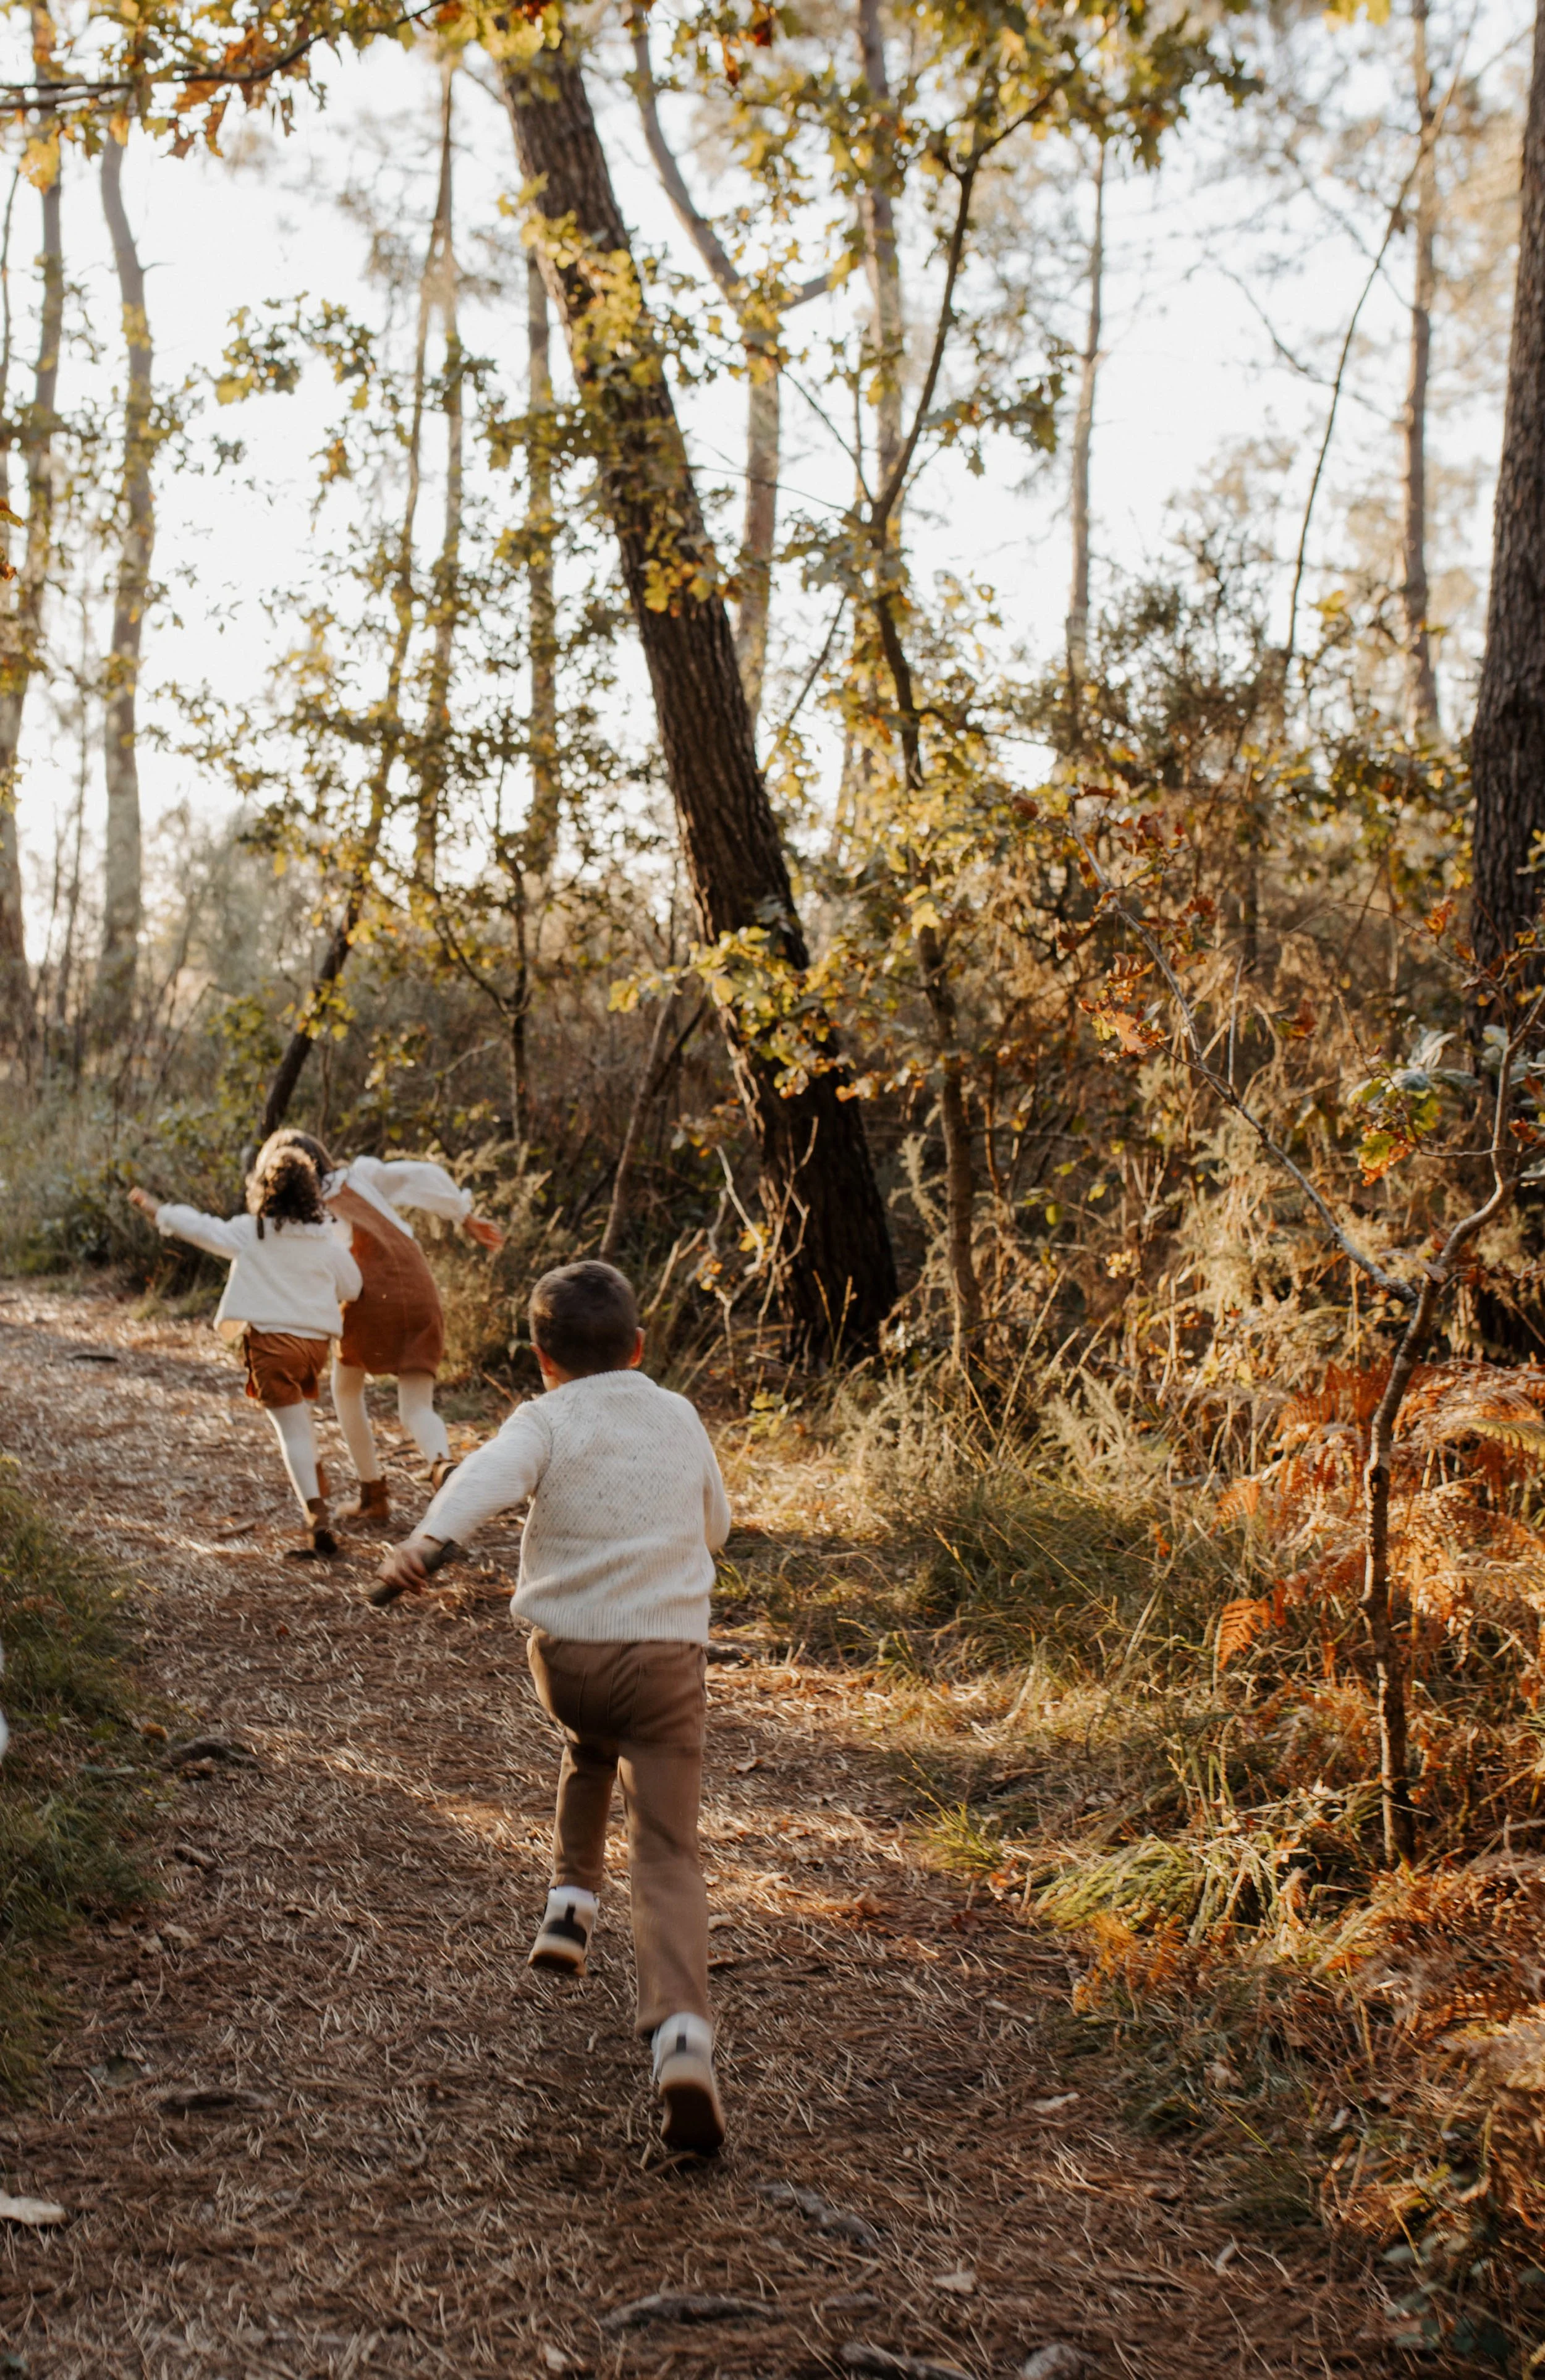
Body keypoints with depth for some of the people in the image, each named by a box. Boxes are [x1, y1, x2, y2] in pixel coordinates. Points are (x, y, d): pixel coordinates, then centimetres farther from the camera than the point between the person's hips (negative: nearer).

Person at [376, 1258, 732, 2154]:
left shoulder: (549, 1421, 0)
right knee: (669, 1855, -3)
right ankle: (683, 2031, -21)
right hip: (669, 1654, 0)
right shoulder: (681, 1418, 11)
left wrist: (428, 1539, -38)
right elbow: (717, 1525, 24)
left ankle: (574, 1897, 34)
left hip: (566, 1651, 0)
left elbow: (489, 1476, -23)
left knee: (591, 1750, 37)